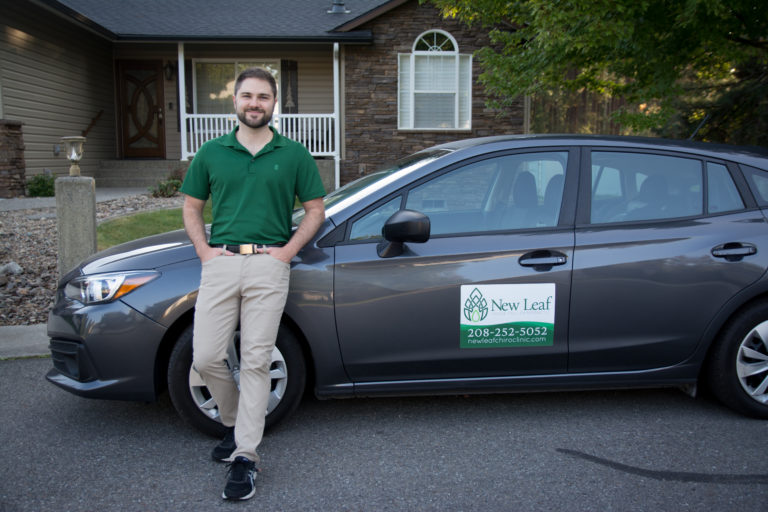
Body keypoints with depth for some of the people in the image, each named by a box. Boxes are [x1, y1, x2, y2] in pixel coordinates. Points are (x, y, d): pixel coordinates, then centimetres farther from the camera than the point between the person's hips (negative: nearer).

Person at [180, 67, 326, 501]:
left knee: (256, 362, -2)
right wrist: (204, 251, 3)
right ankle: (234, 422, 27)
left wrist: (287, 251, -3)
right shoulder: (211, 152, 12)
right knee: (206, 358, -1)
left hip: (270, 265, -2)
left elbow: (315, 210, 9)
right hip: (220, 263, 2)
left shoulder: (294, 154, 7)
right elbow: (192, 208, 18)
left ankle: (245, 457, 6)